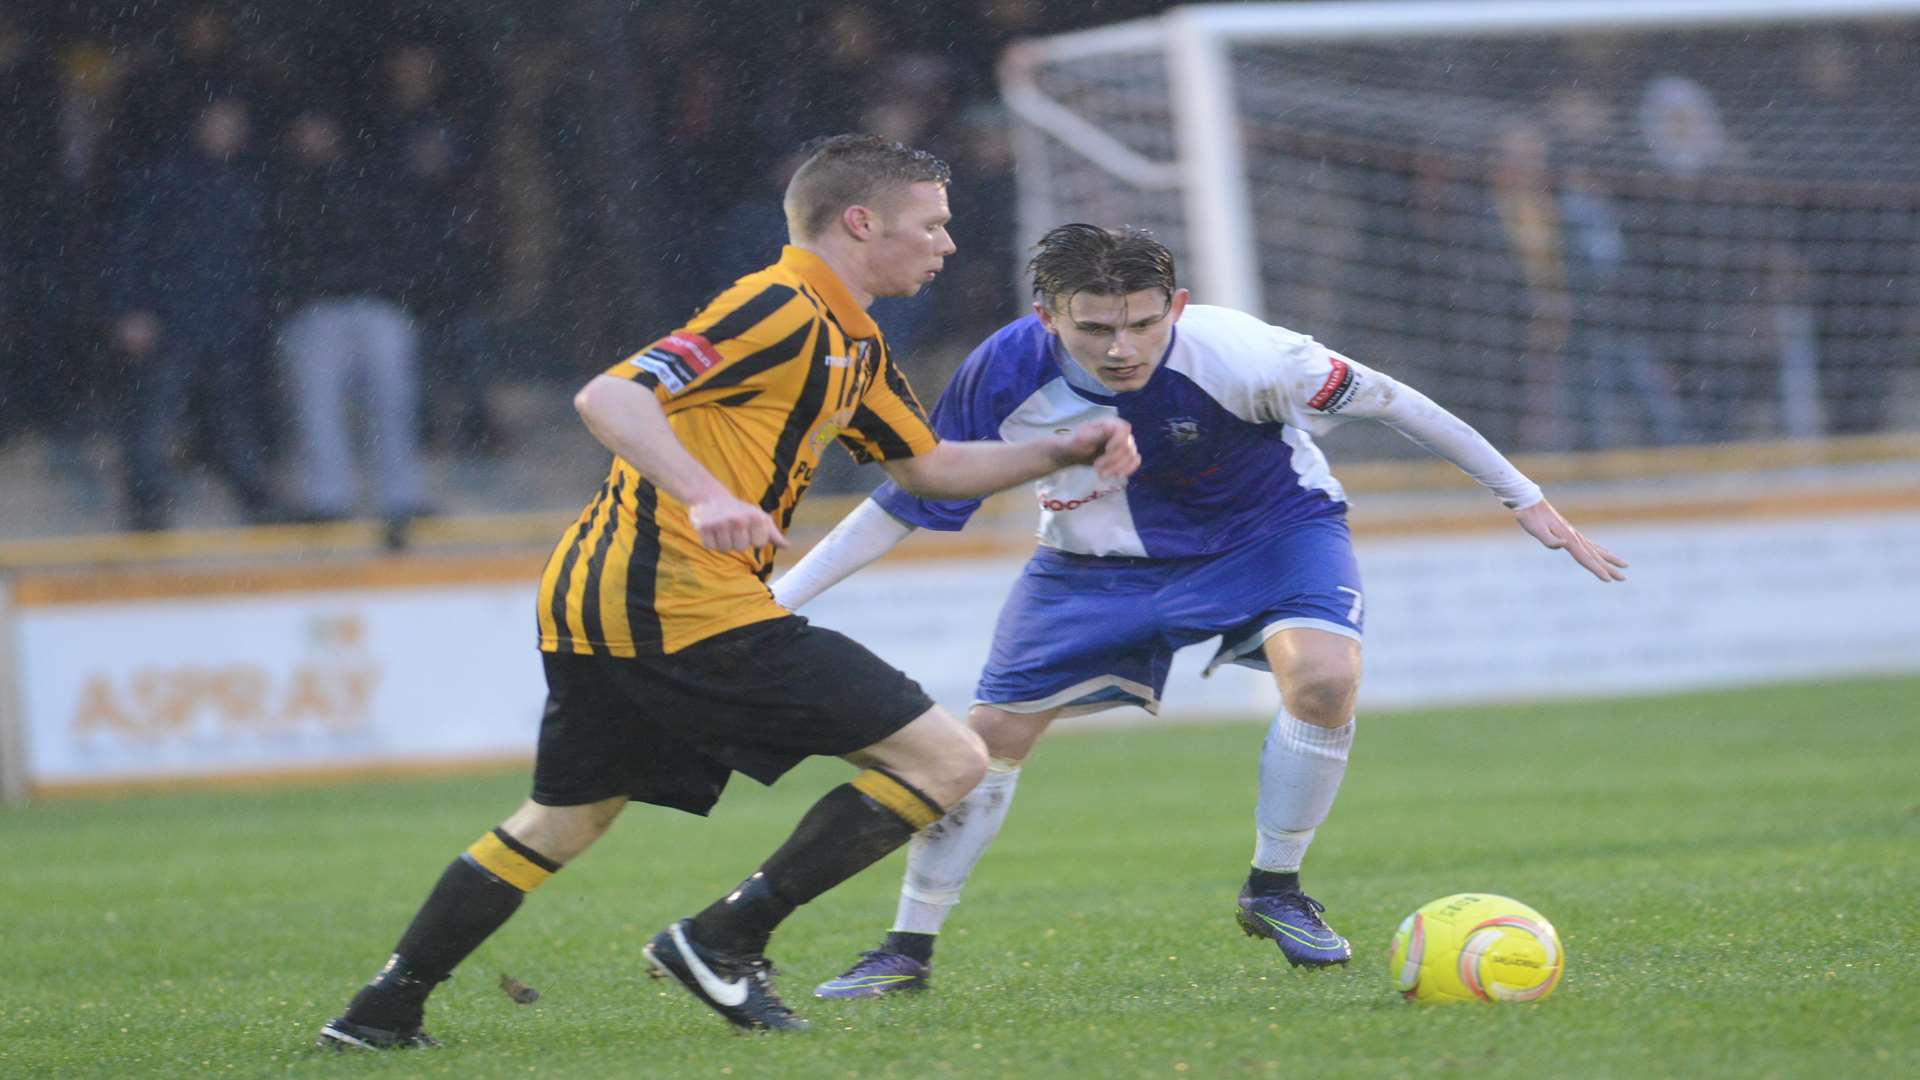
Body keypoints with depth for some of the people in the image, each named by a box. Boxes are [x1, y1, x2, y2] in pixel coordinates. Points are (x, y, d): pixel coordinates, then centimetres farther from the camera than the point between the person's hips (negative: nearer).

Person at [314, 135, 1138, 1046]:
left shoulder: (852, 347, 20)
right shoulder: (782, 309, -11)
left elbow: (931, 466, 32)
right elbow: (609, 397, -20)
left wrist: (1065, 451, 20)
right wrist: (706, 497, -34)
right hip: (680, 599, -10)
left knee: (564, 821, 24)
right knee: (947, 760, -7)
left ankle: (383, 1010, 25)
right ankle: (725, 941, -4)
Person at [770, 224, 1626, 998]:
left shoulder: (1235, 355, -33)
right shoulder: (1005, 376, -26)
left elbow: (1385, 400, -18)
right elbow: (911, 498, -10)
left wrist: (1523, 497, -11)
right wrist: (777, 598, -12)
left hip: (1270, 532, -2)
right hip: (1097, 560, 2)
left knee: (1324, 674, -29)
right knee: (991, 733, -4)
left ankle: (1274, 891, -6)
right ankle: (908, 950, 15)